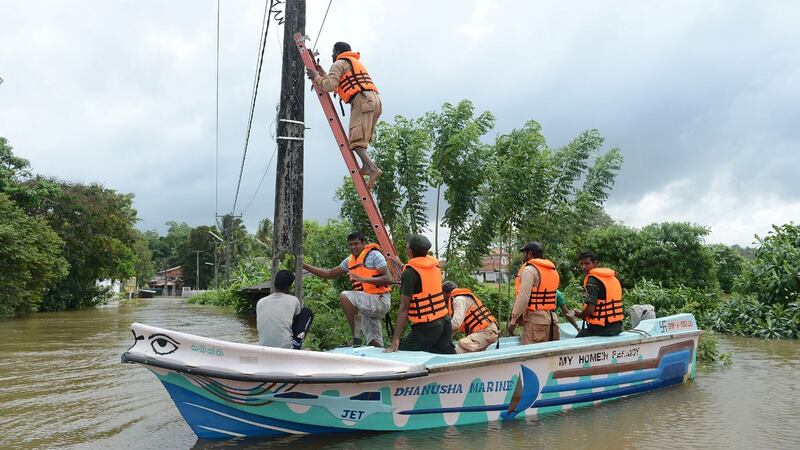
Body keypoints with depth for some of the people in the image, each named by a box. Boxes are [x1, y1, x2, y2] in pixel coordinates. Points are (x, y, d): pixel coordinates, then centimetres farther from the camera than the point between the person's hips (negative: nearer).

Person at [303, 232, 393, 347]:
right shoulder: (350, 260, 14)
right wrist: (304, 266, 13)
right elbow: (329, 274, 20)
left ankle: (356, 339, -22)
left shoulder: (374, 255, -7)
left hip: (380, 300, -8)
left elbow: (388, 279, -16)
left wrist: (363, 279, -26)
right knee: (376, 347, 8)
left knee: (345, 296, -25)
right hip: (368, 305, 8)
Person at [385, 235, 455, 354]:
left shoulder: (410, 272, -15)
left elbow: (404, 308, -18)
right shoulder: (434, 265, 5)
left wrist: (395, 340, -17)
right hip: (444, 320, 8)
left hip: (427, 327, -8)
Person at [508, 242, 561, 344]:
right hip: (552, 318, 8)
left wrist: (513, 321, -11)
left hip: (535, 320, -8)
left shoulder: (529, 270, -10)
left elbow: (523, 298, -16)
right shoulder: (553, 270, 16)